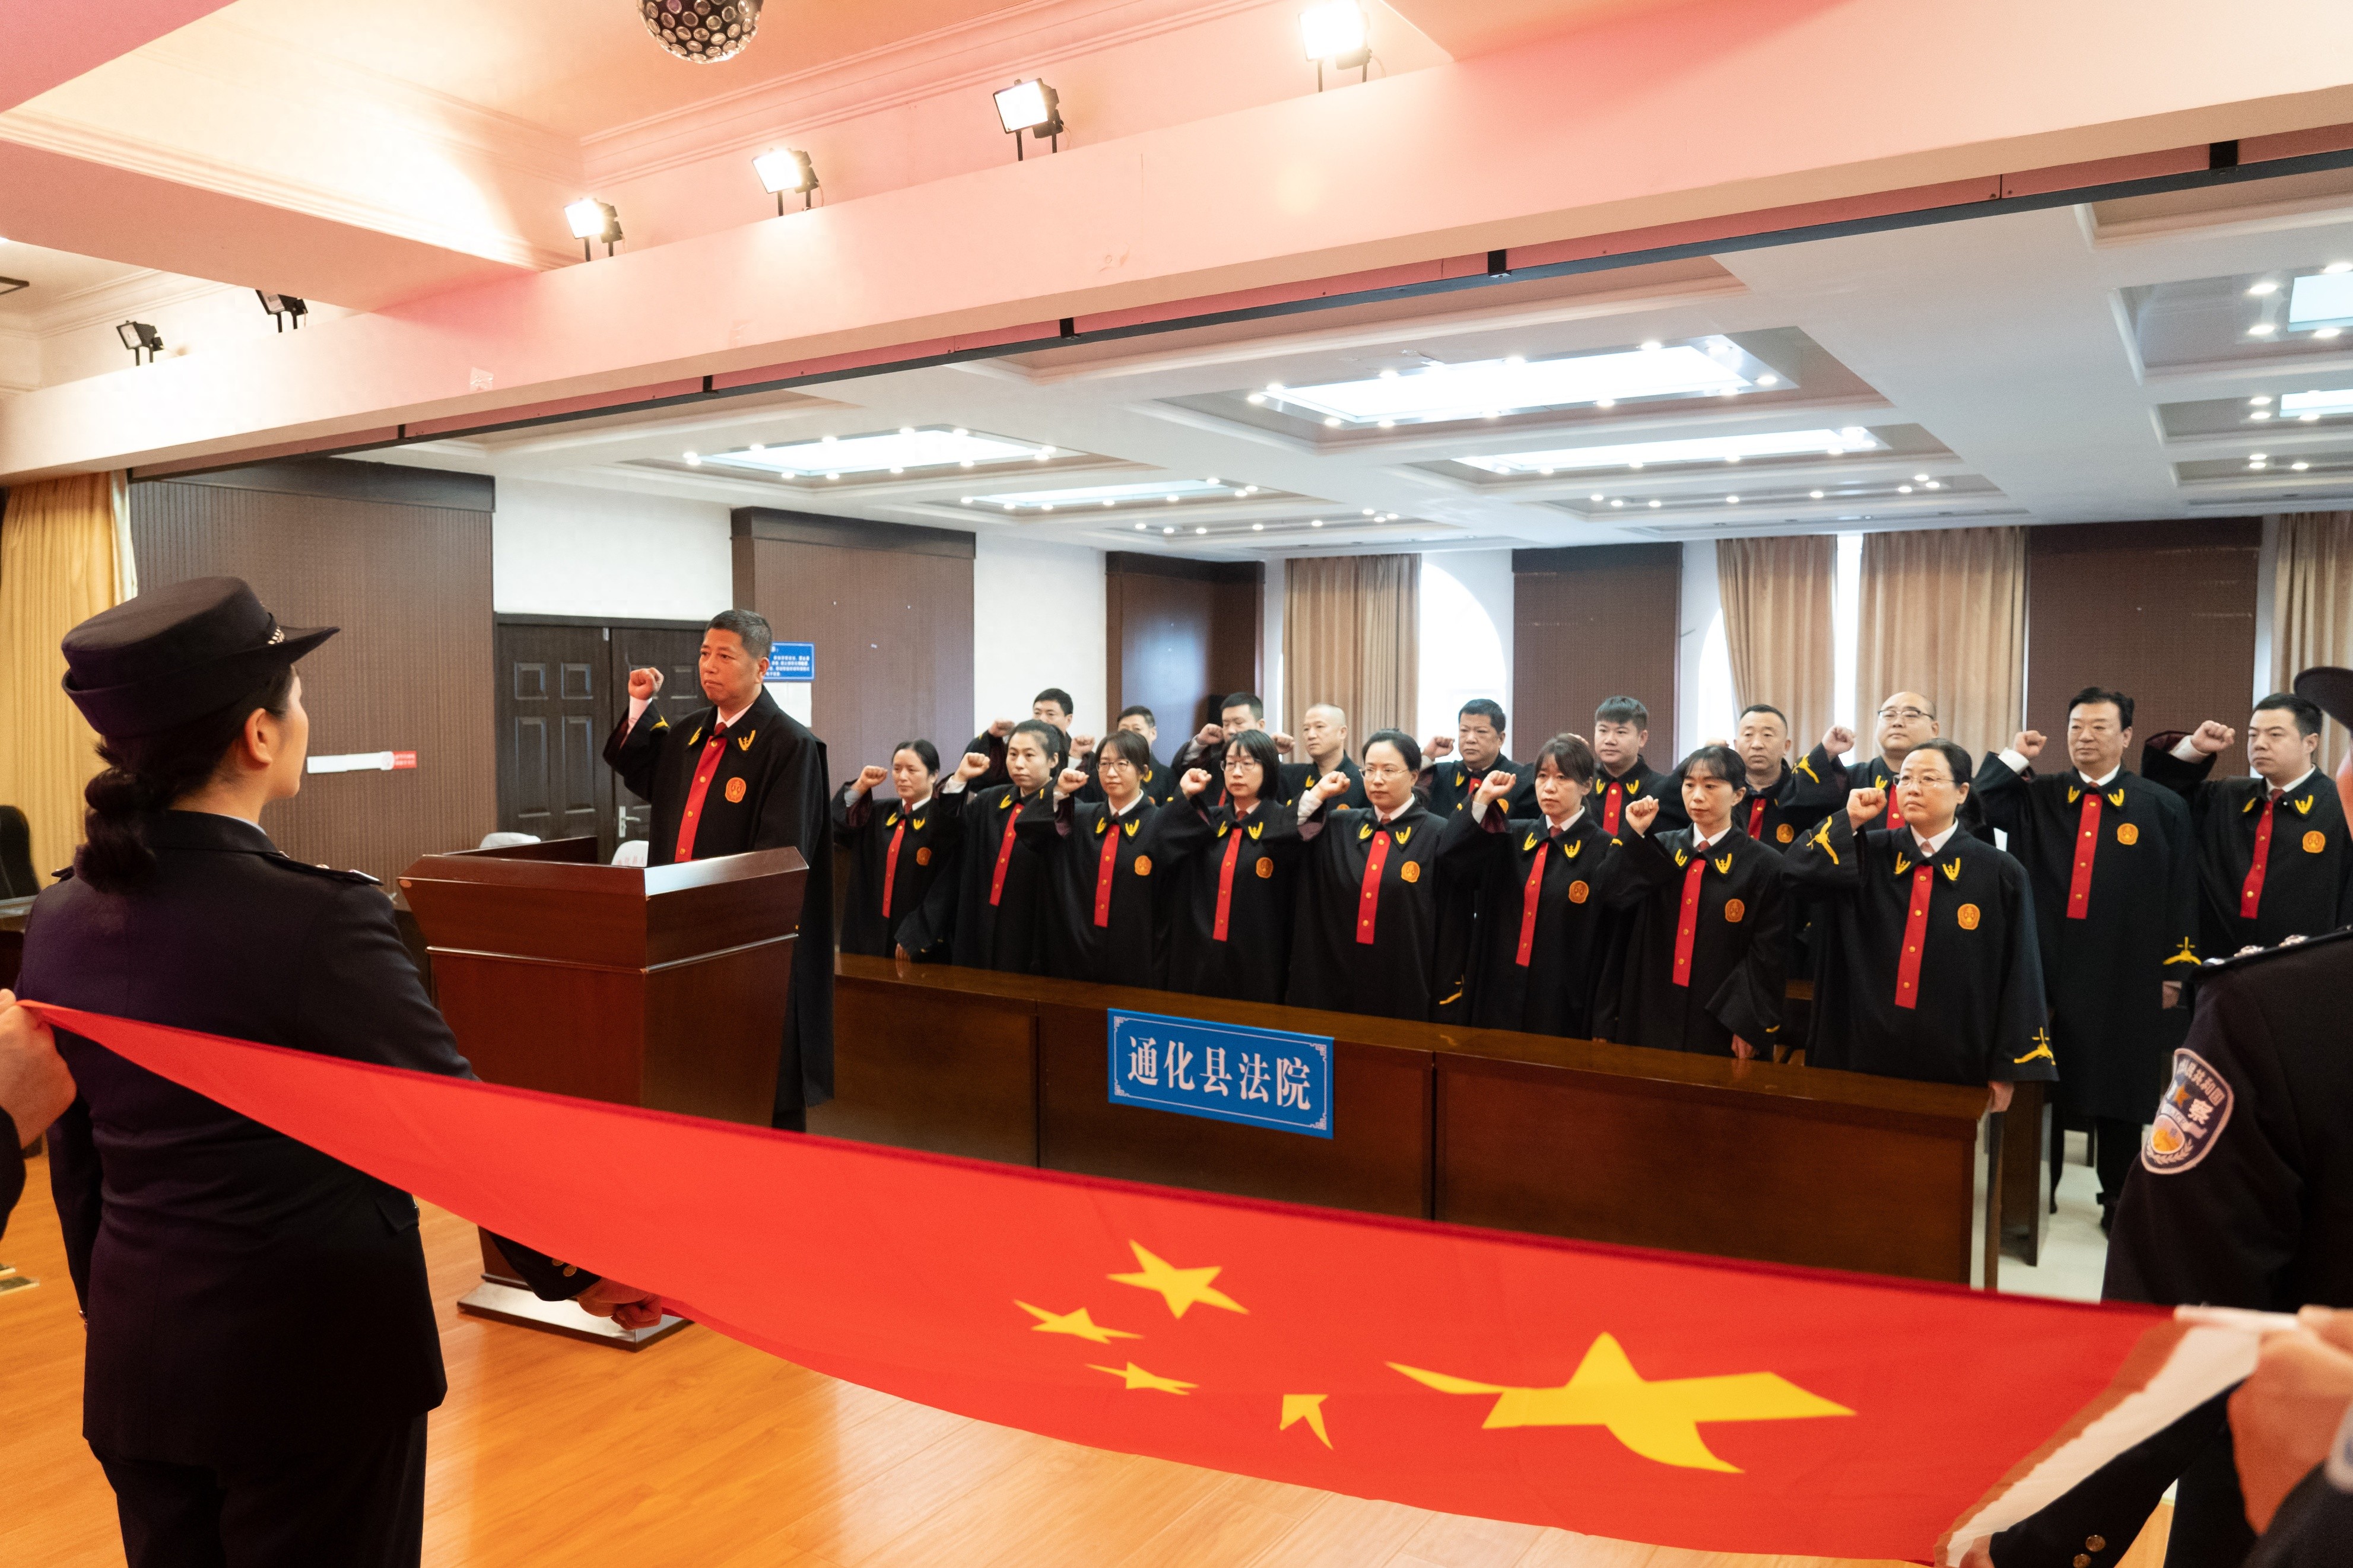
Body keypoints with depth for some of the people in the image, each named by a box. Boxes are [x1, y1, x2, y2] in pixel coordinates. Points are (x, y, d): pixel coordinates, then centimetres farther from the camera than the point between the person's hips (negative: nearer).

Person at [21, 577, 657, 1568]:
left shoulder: (60, 919, -3)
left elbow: (76, 1157, 7)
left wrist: (113, 1313, 20)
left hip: (136, 1365, 6)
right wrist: (573, 1273, -4)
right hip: (315, 1366, -6)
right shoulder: (318, 919, -24)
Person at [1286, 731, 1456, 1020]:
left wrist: (1445, 997, -9)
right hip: (1336, 980, 4)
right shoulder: (1340, 826, 9)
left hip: (1405, 985, -3)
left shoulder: (1437, 834, -5)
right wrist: (1318, 795, -5)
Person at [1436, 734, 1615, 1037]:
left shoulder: (1603, 850, -6)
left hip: (1563, 1003, -4)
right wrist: (1483, 799, -13)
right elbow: (1450, 854, -6)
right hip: (1501, 996, 4)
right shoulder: (1513, 837, 8)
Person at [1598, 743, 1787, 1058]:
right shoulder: (1660, 849, 6)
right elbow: (1613, 896, -9)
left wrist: (1750, 1025, -11)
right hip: (1652, 1013, 3)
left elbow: (1769, 955, -6)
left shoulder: (1764, 865, -4)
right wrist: (1635, 835, -14)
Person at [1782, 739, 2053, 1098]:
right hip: (1867, 1050, 2)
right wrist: (1851, 821, -13)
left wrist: (2009, 1070, -4)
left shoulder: (2000, 873, -5)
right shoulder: (1871, 854, 3)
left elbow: (2020, 974, -4)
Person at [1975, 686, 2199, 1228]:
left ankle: (2117, 1197, 24)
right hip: (2046, 964, 1)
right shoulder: (2036, 799, 6)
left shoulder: (2162, 808, 1)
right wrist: (2013, 758, -6)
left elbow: (2181, 893, 1)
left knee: (2118, 1088, 9)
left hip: (2125, 974, -1)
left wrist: (2174, 969, -1)